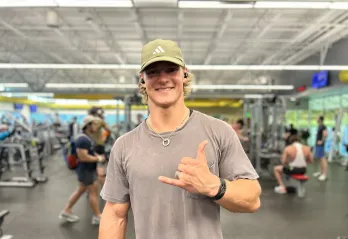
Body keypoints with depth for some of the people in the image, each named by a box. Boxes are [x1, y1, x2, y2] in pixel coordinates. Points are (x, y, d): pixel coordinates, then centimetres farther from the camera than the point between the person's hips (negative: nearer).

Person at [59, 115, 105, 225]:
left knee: (81, 190, 18)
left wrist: (97, 156, 7)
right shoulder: (83, 139, -23)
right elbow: (83, 156, -30)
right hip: (86, 171, -10)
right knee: (94, 192, -1)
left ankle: (66, 211, 28)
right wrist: (98, 159, -21)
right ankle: (97, 217, 11)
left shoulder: (88, 138, 11)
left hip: (89, 170, 10)